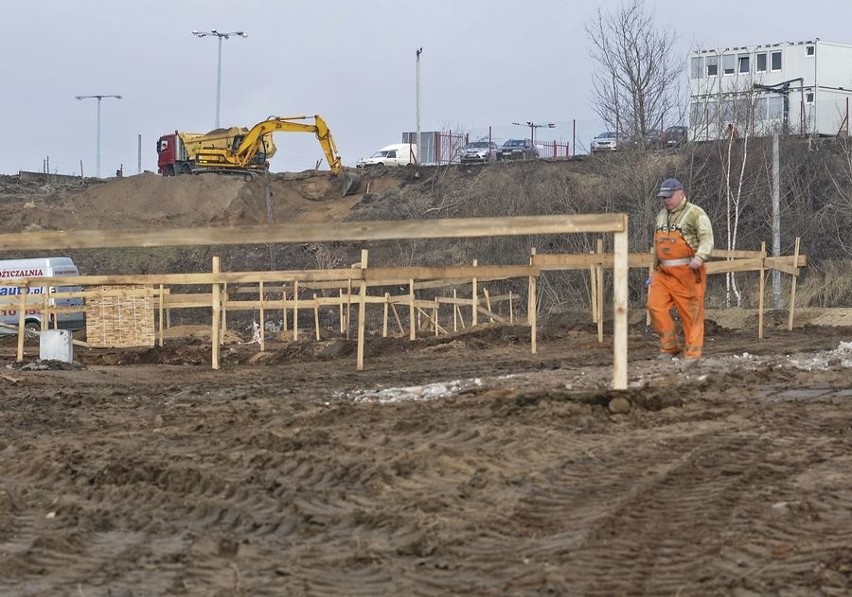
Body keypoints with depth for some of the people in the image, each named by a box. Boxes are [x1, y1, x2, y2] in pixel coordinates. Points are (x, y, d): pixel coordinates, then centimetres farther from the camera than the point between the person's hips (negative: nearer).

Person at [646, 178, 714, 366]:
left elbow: (707, 239, -13)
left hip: (688, 272, -6)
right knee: (655, 306, -6)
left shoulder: (695, 214, -5)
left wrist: (700, 257, -31)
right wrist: (655, 270, 26)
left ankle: (692, 353, 3)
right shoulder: (661, 216, 17)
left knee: (691, 314, -4)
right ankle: (669, 346, 4)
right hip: (664, 273, 6)